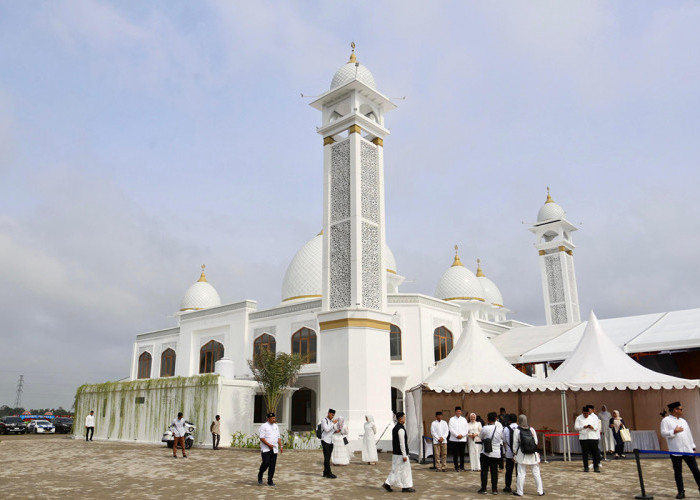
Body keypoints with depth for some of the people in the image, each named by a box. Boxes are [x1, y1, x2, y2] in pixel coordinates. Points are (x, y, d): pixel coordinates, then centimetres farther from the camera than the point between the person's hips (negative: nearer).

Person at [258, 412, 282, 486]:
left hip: (274, 449, 6)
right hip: (266, 449, -6)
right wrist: (269, 445, -17)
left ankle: (270, 481, 11)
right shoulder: (264, 426, -6)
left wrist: (280, 446, 7)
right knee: (266, 463, -14)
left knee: (272, 465, 3)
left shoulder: (276, 426, 15)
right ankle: (260, 476, 12)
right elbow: (261, 438, -11)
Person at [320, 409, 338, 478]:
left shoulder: (332, 421, 12)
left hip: (331, 442, 7)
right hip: (325, 441, -7)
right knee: (327, 458, -8)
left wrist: (336, 431, -2)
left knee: (328, 458, 8)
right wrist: (333, 423, -18)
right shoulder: (324, 420, -9)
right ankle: (329, 473, -7)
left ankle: (325, 473, 12)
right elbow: (327, 430, -23)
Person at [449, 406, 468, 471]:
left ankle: (462, 467, 14)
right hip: (454, 439, -2)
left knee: (462, 454, 5)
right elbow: (451, 429, -4)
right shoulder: (452, 419, 4)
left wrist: (461, 435, -8)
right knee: (456, 454, -1)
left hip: (463, 439, 2)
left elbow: (466, 429, 6)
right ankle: (456, 467, 4)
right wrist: (457, 435, -12)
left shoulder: (464, 419, 11)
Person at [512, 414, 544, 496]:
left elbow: (515, 444, -4)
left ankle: (519, 491, 7)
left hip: (522, 455, -3)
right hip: (533, 454, 3)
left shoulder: (516, 430, -9)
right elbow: (536, 442, 5)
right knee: (536, 473, 12)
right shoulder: (532, 429, 0)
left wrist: (514, 453, 7)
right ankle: (540, 491, 19)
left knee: (521, 473, 3)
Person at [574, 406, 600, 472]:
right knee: (585, 453, 2)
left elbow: (596, 427, 6)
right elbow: (576, 427, -1)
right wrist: (584, 427, -16)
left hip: (593, 437, 1)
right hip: (583, 438, -1)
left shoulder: (593, 417, 9)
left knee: (595, 452, -3)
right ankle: (586, 467, 9)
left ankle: (596, 467, 5)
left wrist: (592, 427, -17)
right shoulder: (579, 418, 5)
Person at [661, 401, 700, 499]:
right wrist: (674, 431, -18)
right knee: (678, 472, 2)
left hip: (688, 450, 5)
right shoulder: (666, 420, -1)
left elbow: (689, 435, 19)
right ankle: (681, 492, 9)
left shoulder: (683, 421, 17)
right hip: (675, 451, -5)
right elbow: (663, 433, -11)